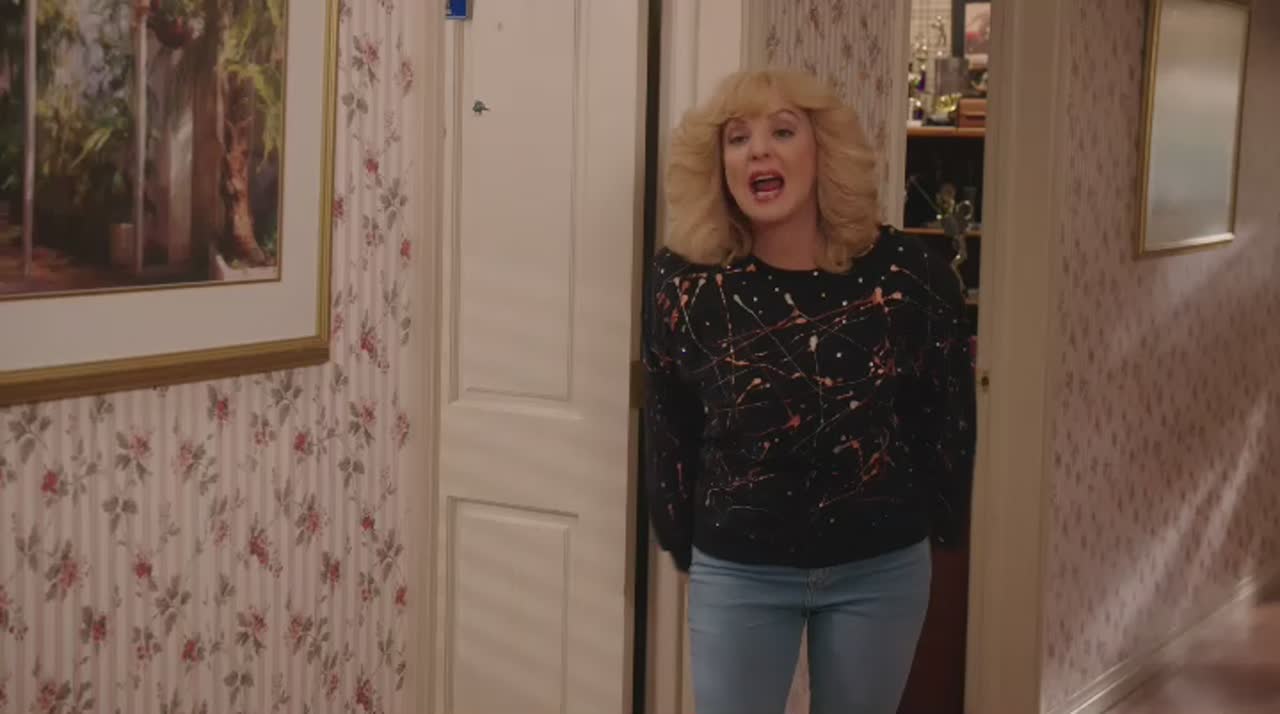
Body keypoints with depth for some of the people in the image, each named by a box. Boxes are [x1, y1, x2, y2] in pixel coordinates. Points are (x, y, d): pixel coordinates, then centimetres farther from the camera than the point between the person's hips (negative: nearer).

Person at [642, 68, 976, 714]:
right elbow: (668, 429, 1)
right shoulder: (685, 280, -10)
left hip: (881, 568, 1)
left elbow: (947, 417, 2)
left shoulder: (904, 273, -11)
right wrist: (683, 546, 7)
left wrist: (944, 529, 8)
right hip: (737, 570, 0)